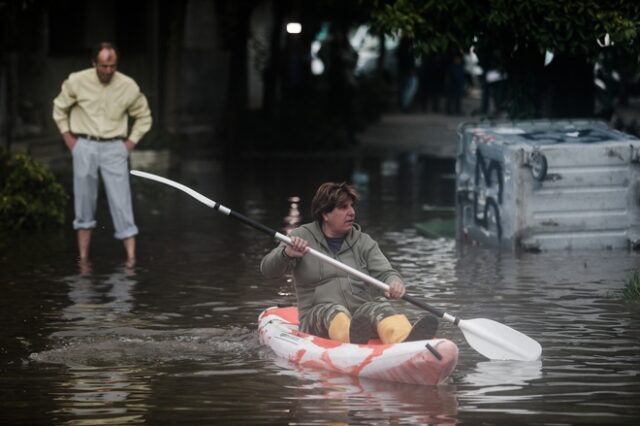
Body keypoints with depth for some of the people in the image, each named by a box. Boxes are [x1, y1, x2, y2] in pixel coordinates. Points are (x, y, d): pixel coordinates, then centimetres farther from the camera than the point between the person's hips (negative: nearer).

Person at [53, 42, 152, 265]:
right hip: (84, 146, 0)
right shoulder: (77, 81, -6)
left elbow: (144, 116, 12)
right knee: (84, 202, 3)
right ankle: (83, 259, 11)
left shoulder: (128, 86, -5)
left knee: (121, 203, -7)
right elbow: (60, 108, 11)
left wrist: (131, 142, 4)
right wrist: (68, 137, 6)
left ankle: (131, 258, -10)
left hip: (114, 148, 0)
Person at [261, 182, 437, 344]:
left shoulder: (363, 242, 15)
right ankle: (351, 338, -71)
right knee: (334, 311, -35)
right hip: (317, 320, -2)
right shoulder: (302, 237, 8)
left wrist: (394, 283, -23)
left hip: (361, 317, 2)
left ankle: (406, 341, -65)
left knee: (381, 307, -31)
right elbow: (268, 269, -2)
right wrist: (287, 253, -25)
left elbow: (384, 272, 4)